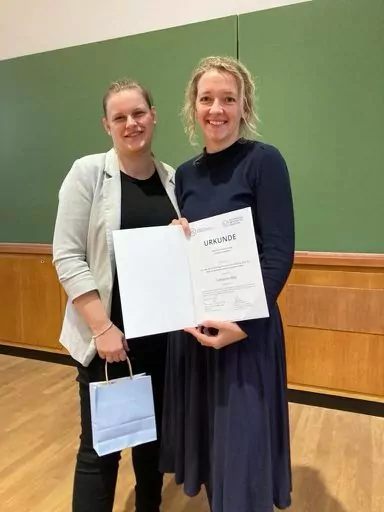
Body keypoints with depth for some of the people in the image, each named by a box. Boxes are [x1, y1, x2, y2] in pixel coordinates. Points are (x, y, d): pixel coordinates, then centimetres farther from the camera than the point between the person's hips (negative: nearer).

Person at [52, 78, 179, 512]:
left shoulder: (173, 179, 6)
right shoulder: (88, 172, -5)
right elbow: (67, 257, -9)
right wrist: (102, 327, -15)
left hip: (162, 334, 4)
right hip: (106, 334, -4)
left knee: (153, 437, 19)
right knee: (99, 446, 6)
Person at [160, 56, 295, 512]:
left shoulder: (264, 161, -8)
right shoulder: (185, 174, 9)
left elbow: (279, 254, -13)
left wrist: (243, 322, -20)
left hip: (246, 327, -5)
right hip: (191, 324, 6)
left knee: (242, 449, 7)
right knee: (205, 438, 19)